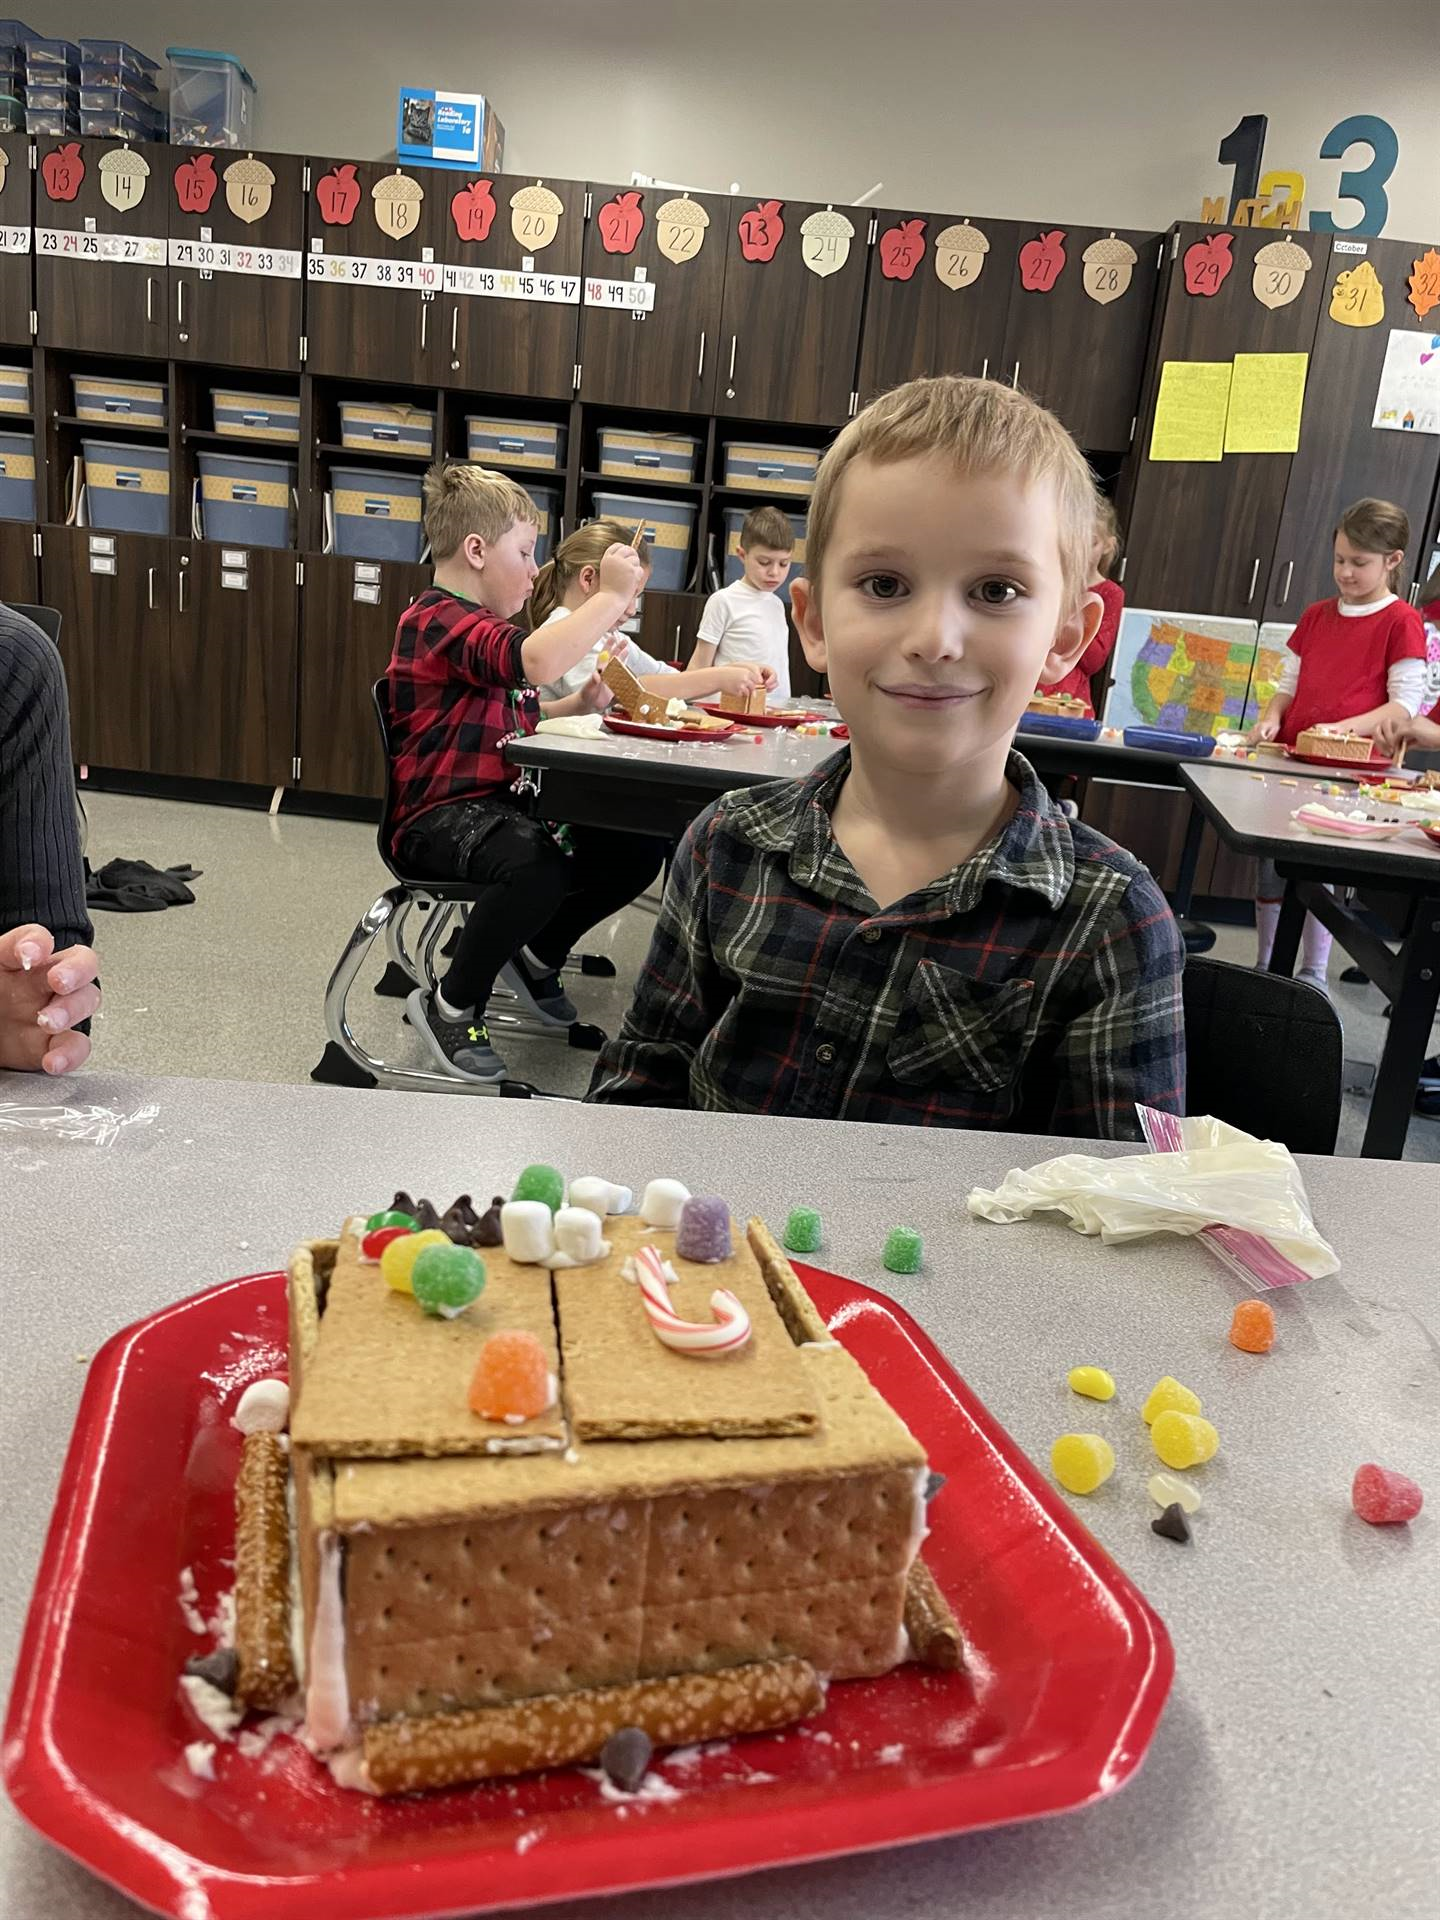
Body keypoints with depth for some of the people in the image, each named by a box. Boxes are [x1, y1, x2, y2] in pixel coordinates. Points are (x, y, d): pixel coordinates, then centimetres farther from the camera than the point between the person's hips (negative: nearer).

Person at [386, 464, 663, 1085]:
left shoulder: (479, 625, 21)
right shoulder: (439, 620, -15)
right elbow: (535, 661, -33)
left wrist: (577, 704, 12)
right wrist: (610, 596, -22)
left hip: (503, 803, 10)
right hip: (442, 818, -10)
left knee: (637, 850, 2)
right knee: (536, 863, -39)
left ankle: (538, 955, 23)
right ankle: (451, 1009, -15)